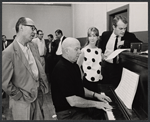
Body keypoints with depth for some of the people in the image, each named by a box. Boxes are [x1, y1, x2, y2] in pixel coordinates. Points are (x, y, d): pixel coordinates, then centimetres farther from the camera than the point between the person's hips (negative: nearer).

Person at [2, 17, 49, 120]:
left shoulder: (33, 46, 4)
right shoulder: (8, 53, -18)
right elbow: (5, 83, -16)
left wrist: (43, 87, 6)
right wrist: (21, 96, -9)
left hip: (38, 97, 6)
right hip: (23, 102, -6)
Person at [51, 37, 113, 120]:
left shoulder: (73, 65, 10)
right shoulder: (61, 69, -23)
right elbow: (72, 101, -26)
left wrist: (95, 94, 3)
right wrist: (95, 103, -17)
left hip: (79, 106, 9)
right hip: (68, 113, -9)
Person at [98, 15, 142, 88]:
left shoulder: (129, 36, -1)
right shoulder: (105, 35, 3)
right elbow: (99, 49, 13)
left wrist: (125, 43, -20)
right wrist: (102, 55, -8)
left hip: (120, 67, -1)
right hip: (106, 66, 2)